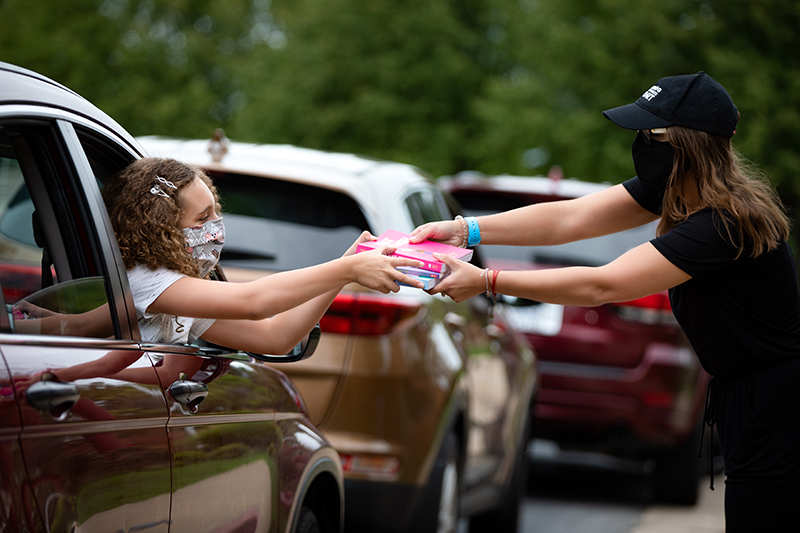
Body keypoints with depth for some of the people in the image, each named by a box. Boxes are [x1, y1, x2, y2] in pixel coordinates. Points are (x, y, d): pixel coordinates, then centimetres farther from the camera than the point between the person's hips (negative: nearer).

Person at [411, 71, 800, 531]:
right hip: (739, 392, 10)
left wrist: (487, 282, -23)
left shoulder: (727, 222, -28)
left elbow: (601, 286, -28)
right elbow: (567, 219, 0)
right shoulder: (671, 189, 0)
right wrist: (466, 230, -8)